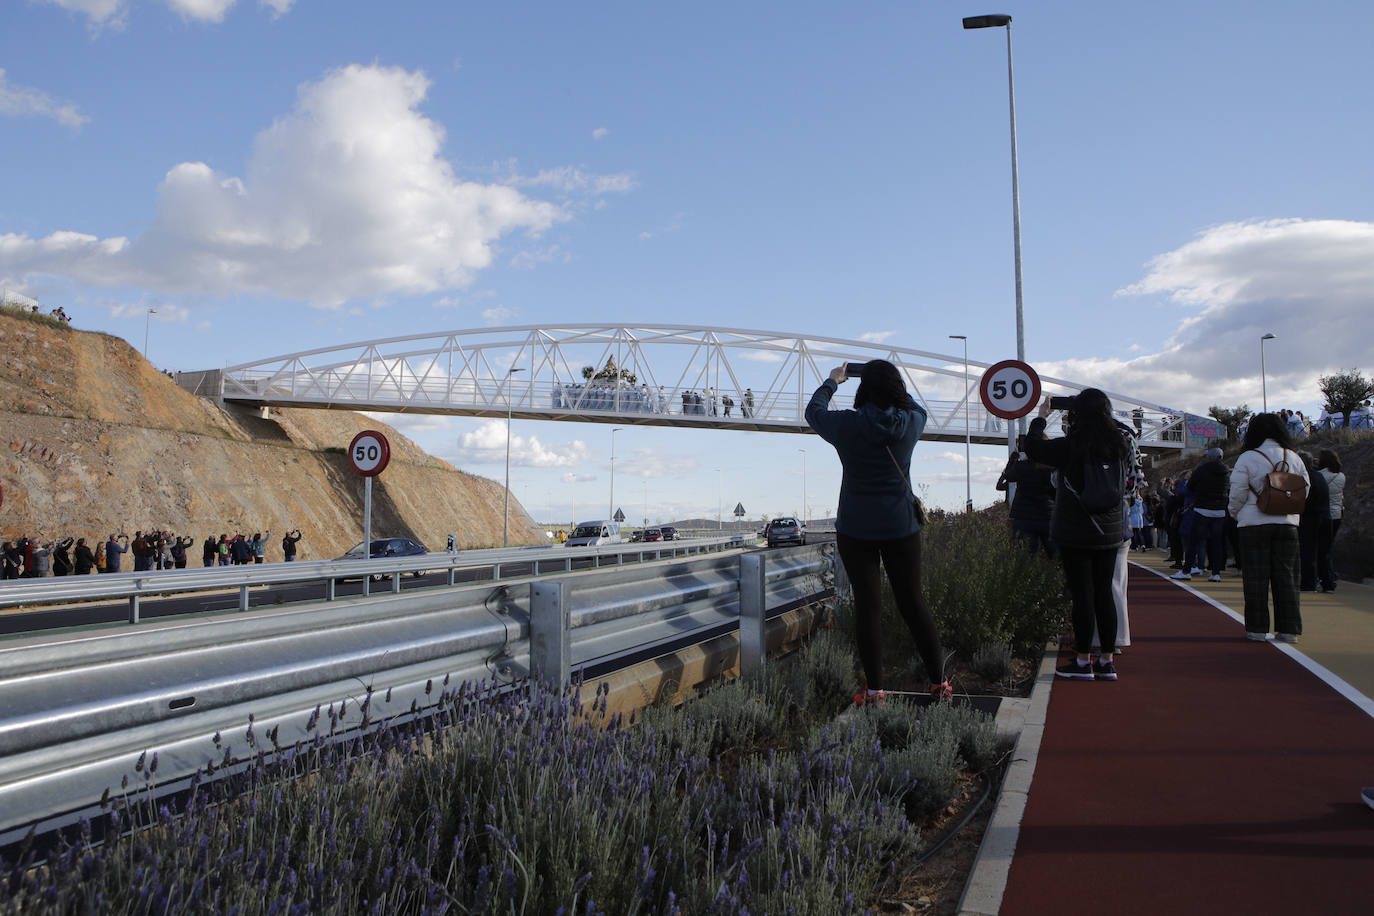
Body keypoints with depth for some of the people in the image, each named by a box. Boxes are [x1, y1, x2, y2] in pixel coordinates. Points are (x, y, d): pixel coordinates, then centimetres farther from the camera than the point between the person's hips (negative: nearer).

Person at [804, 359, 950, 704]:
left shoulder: (847, 425, -11)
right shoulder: (911, 422, -5)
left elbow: (813, 411, 10)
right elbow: (915, 406, 21)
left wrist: (832, 381, 27)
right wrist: (889, 380, 33)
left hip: (856, 530, -2)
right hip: (902, 526, 2)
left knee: (867, 606, 2)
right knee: (913, 603, 11)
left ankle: (874, 690, 5)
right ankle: (939, 682, 17)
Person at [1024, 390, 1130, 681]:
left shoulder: (1070, 446, -13)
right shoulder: (1119, 447, 2)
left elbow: (1033, 446, -3)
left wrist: (1041, 416, 12)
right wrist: (1073, 433, 23)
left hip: (1075, 533, -5)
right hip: (1110, 533, 5)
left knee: (1082, 594, -1)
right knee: (1104, 592, 10)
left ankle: (1083, 660, 5)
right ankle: (1107, 660, 14)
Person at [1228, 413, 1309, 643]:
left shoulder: (1247, 459, -7)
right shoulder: (1293, 458, 5)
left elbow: (1237, 495, -6)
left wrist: (1235, 513, 13)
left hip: (1254, 523, -3)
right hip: (1287, 523, 3)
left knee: (1256, 576, 3)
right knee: (1285, 575, 7)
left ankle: (1257, 628, 4)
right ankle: (1288, 629, 8)